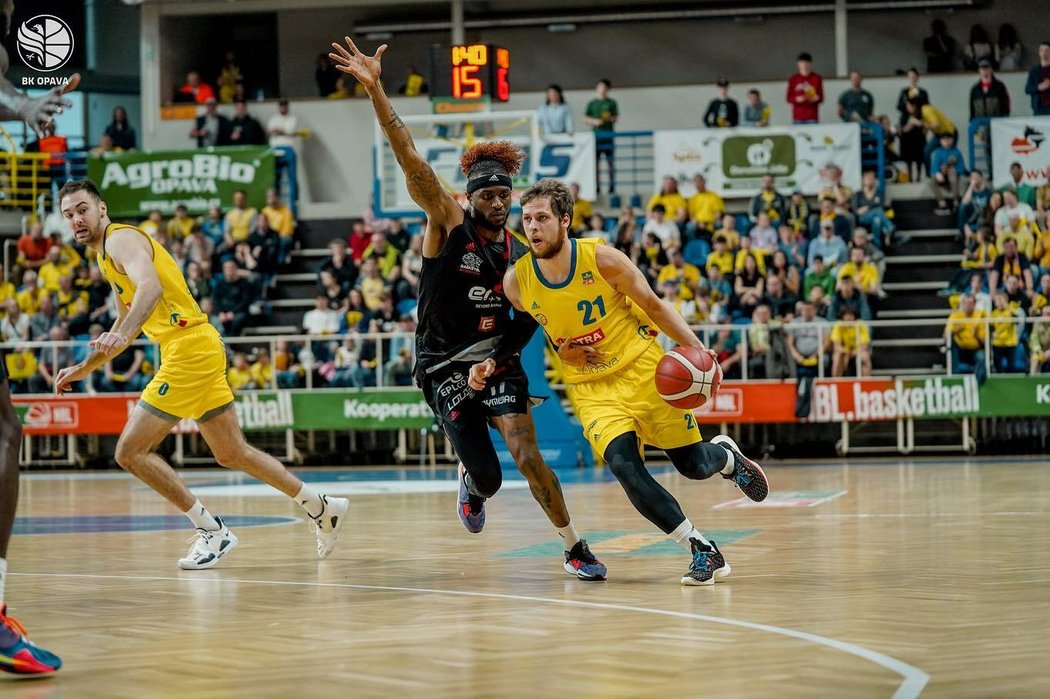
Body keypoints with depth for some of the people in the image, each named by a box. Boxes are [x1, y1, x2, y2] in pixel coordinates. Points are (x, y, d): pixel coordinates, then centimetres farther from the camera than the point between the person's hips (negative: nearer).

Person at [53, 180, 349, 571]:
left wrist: (122, 334, -48)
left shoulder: (121, 239, -10)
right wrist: (83, 368, 31)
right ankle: (322, 509, 28)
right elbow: (127, 322, 33)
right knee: (232, 454, 18)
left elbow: (150, 287, -32)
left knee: (130, 452, -10)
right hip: (195, 350, 10)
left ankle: (212, 532, -4)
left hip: (190, 348, -10)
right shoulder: (106, 255, 21)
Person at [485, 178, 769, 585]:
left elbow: (653, 306, -5)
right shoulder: (517, 281, -11)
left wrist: (695, 348, -13)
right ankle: (702, 551, -9)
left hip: (643, 369, -1)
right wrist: (489, 364, -7)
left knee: (693, 464, 4)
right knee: (623, 467, -22)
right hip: (591, 388, 1)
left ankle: (726, 455, 44)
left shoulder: (602, 260, -17)